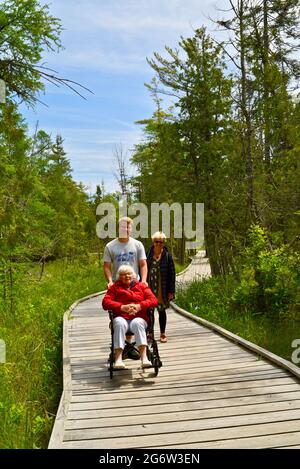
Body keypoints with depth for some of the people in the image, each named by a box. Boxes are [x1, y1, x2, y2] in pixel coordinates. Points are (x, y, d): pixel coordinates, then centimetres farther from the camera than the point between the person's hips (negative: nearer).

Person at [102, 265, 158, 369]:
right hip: (121, 317, 0)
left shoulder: (142, 286, 20)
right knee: (119, 323, -35)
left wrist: (139, 306, -12)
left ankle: (144, 357, -44)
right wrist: (122, 307, -13)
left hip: (139, 318, 0)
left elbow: (153, 300, 7)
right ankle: (118, 359, -44)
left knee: (137, 323, -35)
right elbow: (105, 302, 3)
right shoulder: (114, 287, 18)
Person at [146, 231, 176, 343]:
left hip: (162, 290, -1)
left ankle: (162, 334, 23)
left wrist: (171, 291, -5)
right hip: (149, 288, 1)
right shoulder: (148, 255, 0)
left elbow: (172, 274, -2)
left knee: (162, 311, 10)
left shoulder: (167, 256, -2)